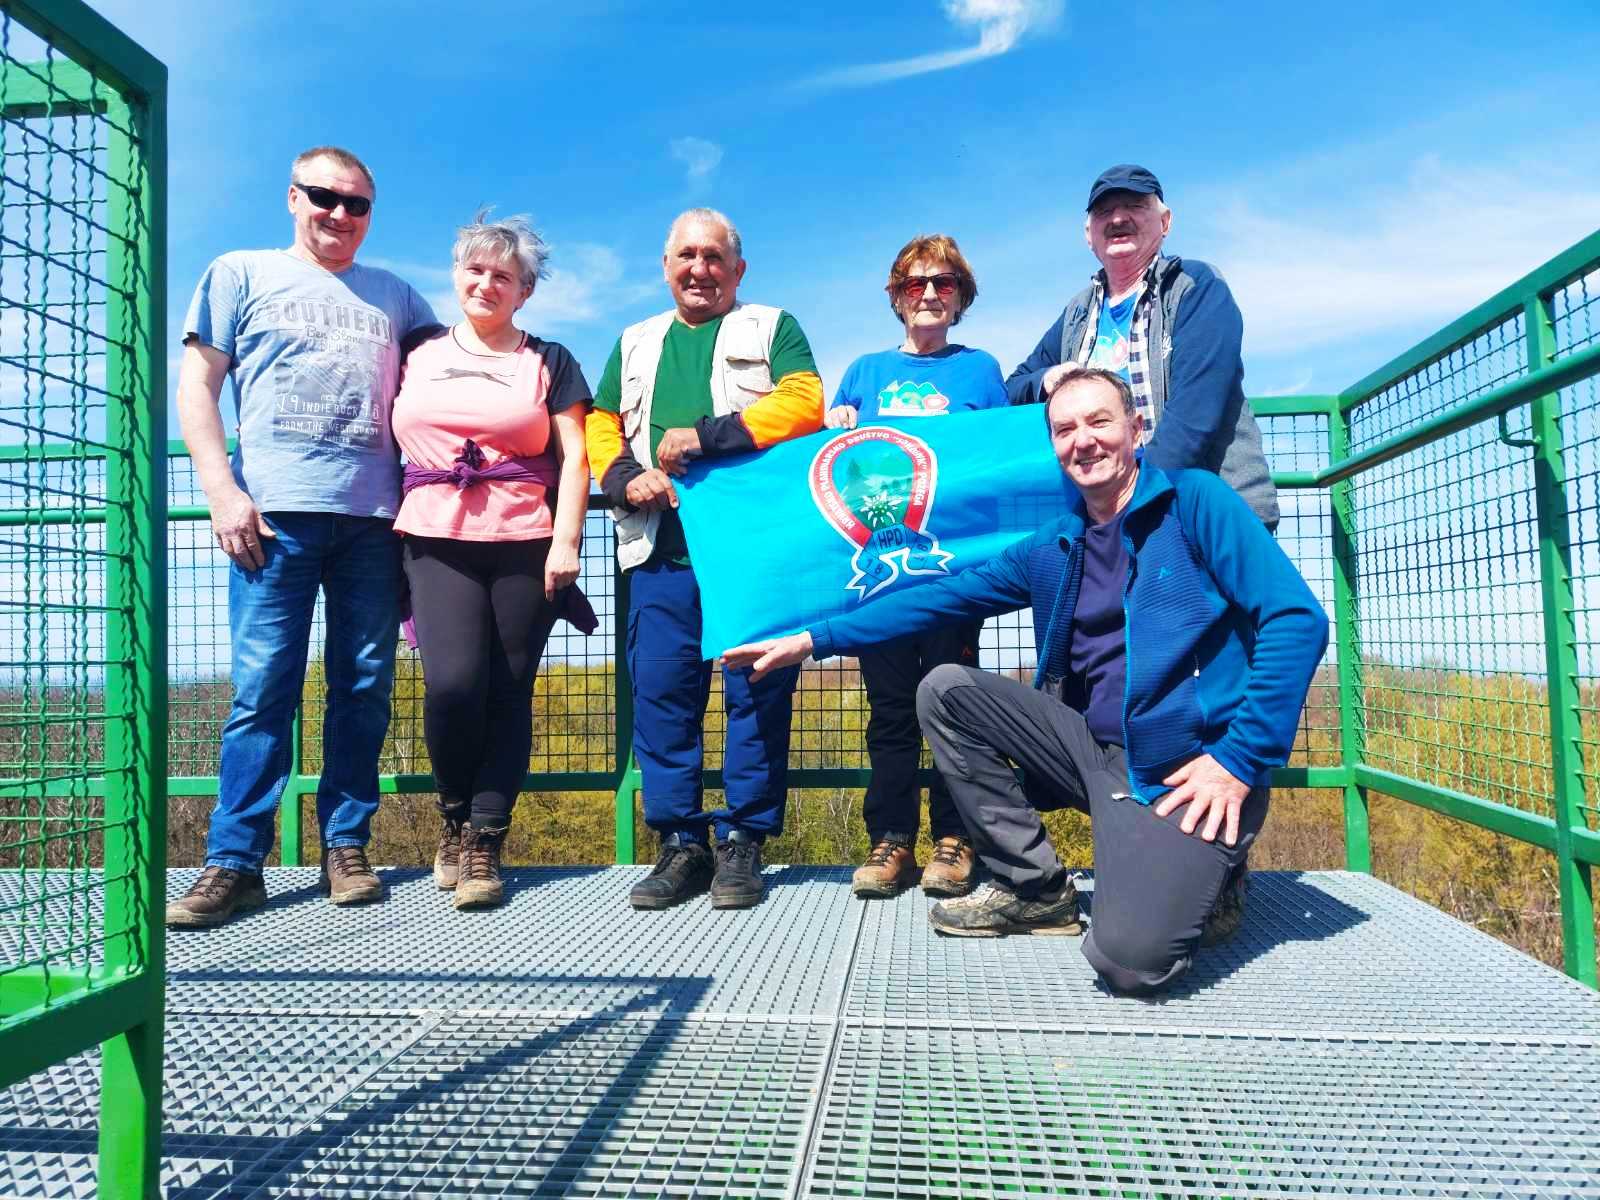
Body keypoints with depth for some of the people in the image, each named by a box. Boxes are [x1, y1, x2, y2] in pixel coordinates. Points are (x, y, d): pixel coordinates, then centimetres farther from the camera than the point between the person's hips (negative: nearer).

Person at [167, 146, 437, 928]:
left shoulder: (394, 296, 21)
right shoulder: (241, 274, 14)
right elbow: (196, 387, 7)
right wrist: (222, 491, -5)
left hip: (373, 517, 3)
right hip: (275, 512, -2)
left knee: (364, 689, 2)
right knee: (263, 688, -6)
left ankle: (345, 846, 12)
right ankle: (234, 862, 3)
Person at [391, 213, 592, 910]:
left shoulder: (549, 362, 12)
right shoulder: (420, 353, 18)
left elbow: (573, 456, 5)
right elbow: (387, 435, 22)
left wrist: (565, 540, -6)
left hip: (525, 544, -1)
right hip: (437, 540, 1)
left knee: (508, 693, -3)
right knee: (453, 683, -14)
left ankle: (483, 844, 7)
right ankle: (454, 816, 11)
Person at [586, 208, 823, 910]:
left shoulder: (772, 329, 13)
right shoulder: (635, 345, 26)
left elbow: (804, 404, -5)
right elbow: (600, 425, 20)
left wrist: (706, 435, -13)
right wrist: (624, 477, -2)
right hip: (660, 547, 4)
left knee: (756, 690, -3)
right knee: (661, 693, 0)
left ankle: (742, 842, 8)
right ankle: (680, 845, 10)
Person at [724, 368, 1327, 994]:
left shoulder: (1195, 502, -5)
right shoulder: (1051, 549, 11)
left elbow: (1297, 620, -12)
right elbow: (940, 598, 11)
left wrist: (1240, 760, -16)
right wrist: (811, 640, 6)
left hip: (1184, 769, -6)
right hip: (1093, 748, 6)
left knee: (1131, 957, -26)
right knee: (946, 690, -4)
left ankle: (1198, 874, 10)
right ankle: (1034, 887, 4)